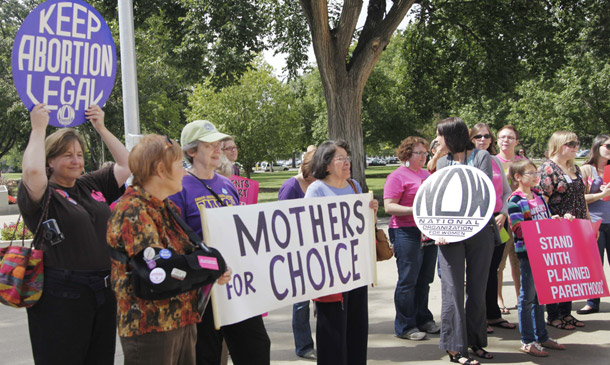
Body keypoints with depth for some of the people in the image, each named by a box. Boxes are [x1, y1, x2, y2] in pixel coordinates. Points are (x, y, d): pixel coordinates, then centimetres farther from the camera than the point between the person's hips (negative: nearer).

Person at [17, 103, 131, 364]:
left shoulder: (92, 186, 12)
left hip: (104, 292, 6)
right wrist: (39, 128, -14)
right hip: (60, 296, -6)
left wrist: (100, 128, 10)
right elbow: (32, 171, -27)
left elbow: (127, 164, 14)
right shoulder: (44, 194, -6)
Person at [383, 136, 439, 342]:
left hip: (428, 231, 8)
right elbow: (389, 207, -14)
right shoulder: (397, 176, -6)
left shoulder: (426, 174, 18)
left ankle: (423, 319, 23)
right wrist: (414, 210, -24)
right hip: (406, 232, -8)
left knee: (424, 279, 12)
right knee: (408, 280, -5)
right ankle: (404, 326, 2)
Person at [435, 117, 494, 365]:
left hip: (480, 230, -1)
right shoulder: (443, 162, 13)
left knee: (477, 287, 6)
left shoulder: (481, 156, 4)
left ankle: (476, 341, 18)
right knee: (453, 288, -3)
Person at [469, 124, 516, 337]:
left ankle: (493, 315, 20)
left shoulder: (496, 161, 12)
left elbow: (507, 192, 13)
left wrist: (503, 214, -1)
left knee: (493, 269, 11)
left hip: (498, 221, 5)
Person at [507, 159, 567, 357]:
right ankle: (527, 341, 7)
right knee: (527, 296, 0)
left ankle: (542, 336, 26)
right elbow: (519, 230, -18)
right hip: (526, 252, -7)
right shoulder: (515, 201, -12)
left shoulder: (539, 196, 12)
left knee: (540, 294, 15)